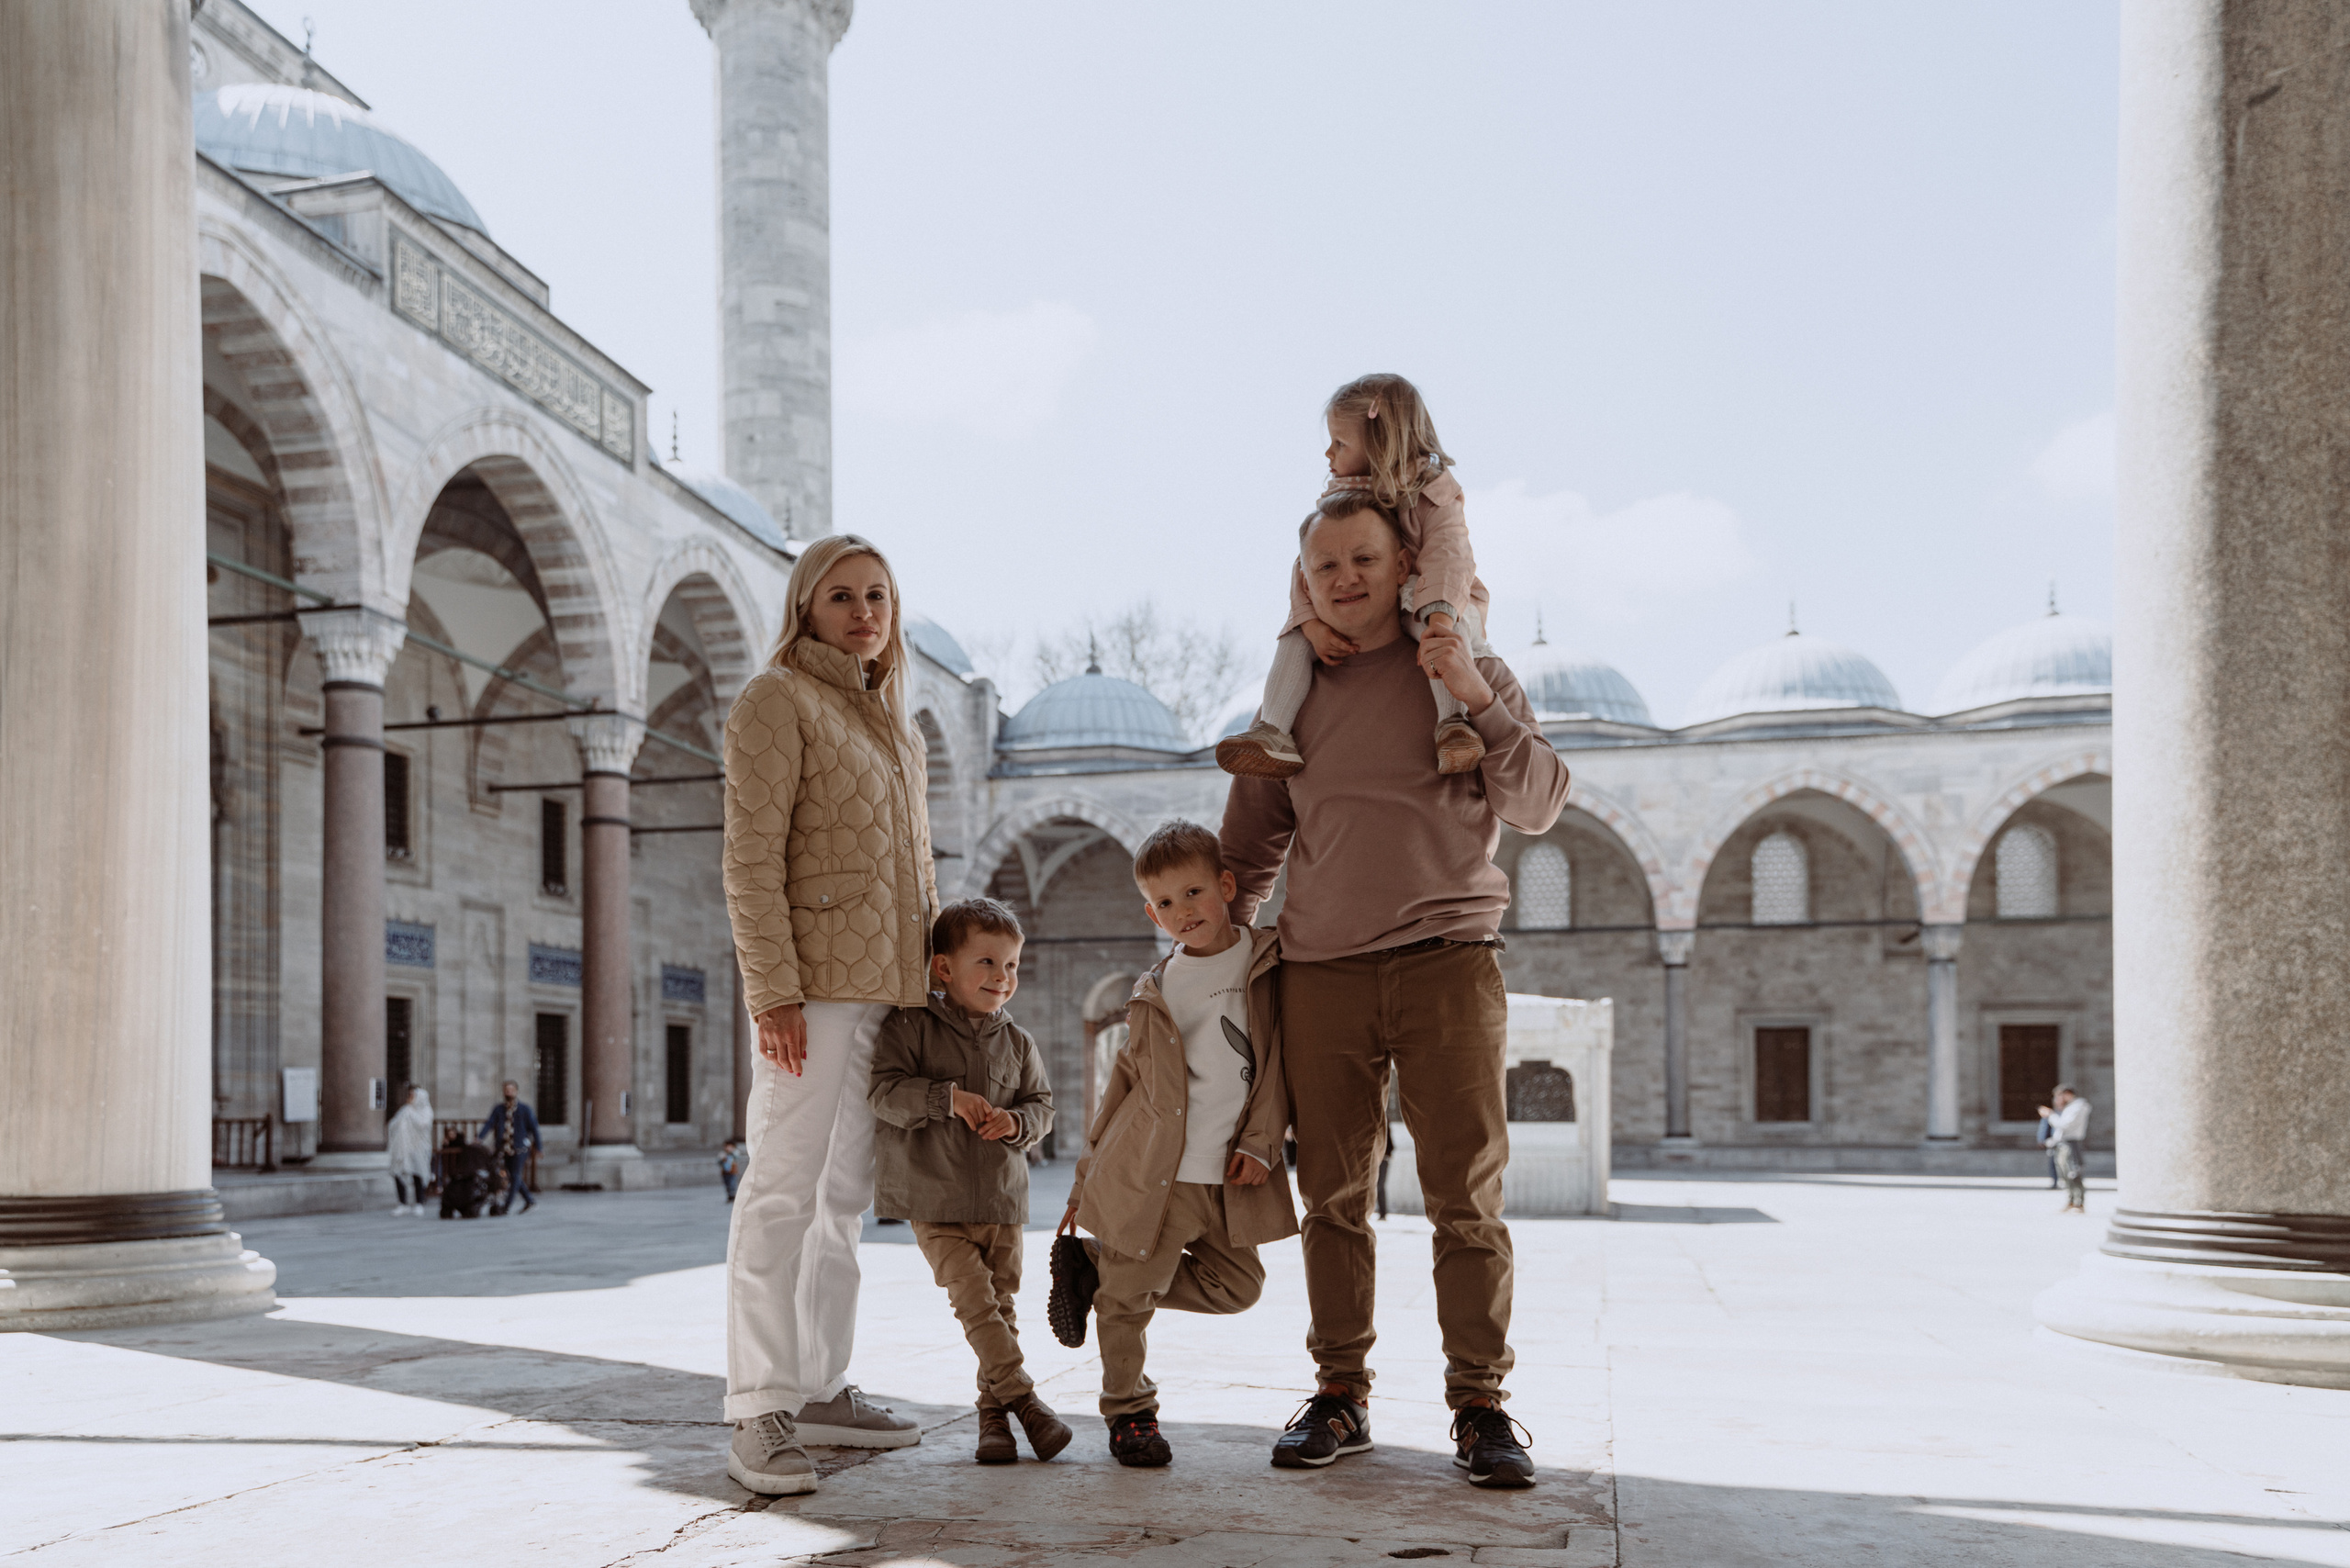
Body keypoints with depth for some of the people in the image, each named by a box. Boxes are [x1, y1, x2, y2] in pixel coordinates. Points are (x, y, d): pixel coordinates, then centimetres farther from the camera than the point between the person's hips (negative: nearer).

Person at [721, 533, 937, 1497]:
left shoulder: (894, 721, 21)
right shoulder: (777, 698, -4)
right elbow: (751, 857, -12)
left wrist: (942, 972, 17)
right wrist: (772, 989, -19)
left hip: (887, 985, 8)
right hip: (816, 977, -8)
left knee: (846, 1193, 11)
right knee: (783, 1186, -11)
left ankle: (823, 1391, 18)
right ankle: (759, 1414, -9)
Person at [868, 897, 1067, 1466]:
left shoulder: (1017, 1042, 7)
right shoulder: (912, 1027, -6)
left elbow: (1042, 1105, 10)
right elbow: (886, 1092, -14)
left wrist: (1016, 1121, -13)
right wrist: (949, 1098, -24)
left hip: (1003, 1200, 4)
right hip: (937, 1202, -4)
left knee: (1001, 1306, 8)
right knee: (975, 1301, -12)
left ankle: (993, 1414, 19)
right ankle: (1024, 1398, -6)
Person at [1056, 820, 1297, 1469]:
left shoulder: (1269, 966, 2)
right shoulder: (1155, 991, 5)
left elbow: (1281, 1062, 2)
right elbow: (1126, 1079, 12)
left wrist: (1260, 1143, -8)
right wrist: (1087, 1175, 12)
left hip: (1227, 1179, 1)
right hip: (1149, 1175, -1)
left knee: (1236, 1288, 7)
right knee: (1129, 1297, 2)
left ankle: (1102, 1270, 23)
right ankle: (1129, 1410, 24)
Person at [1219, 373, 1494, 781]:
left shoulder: (1434, 496, -13)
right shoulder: (1338, 500, 2)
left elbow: (1449, 557, -29)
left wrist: (1439, 622, -49)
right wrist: (1313, 624, -26)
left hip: (1426, 602, -5)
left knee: (1431, 619, -39)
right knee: (1295, 637, -16)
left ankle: (1452, 721, -47)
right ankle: (1274, 733, -26)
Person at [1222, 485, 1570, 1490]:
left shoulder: (1470, 675, 8)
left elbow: (1537, 808, -4)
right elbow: (1252, 843, 23)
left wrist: (1478, 700, -16)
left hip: (1446, 962, -3)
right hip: (1320, 971, 3)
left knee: (1466, 1199, -4)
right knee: (1334, 1199, 5)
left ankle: (1480, 1402, 4)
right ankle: (1341, 1394, 14)